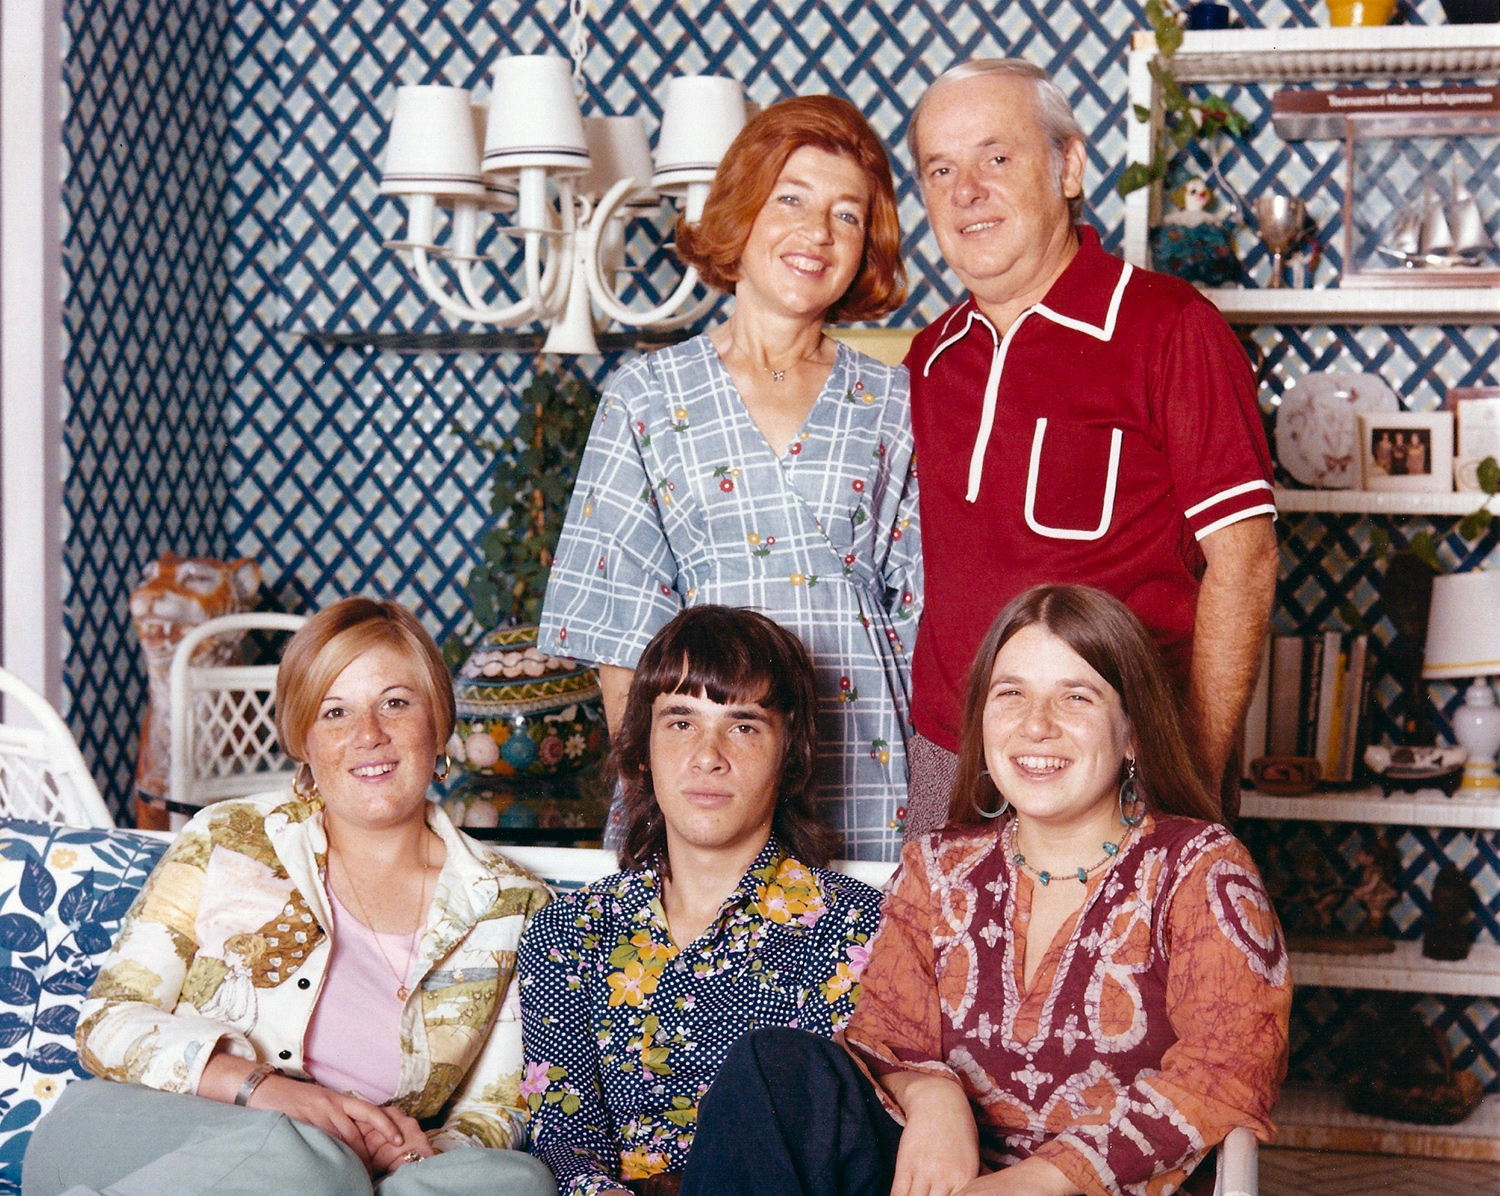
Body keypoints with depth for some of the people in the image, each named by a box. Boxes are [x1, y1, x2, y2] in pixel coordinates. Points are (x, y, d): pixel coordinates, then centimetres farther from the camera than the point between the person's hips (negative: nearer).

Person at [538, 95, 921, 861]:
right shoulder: (648, 395, 6)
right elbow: (619, 628, 4)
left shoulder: (892, 405, 10)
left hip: (862, 773, 1)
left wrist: (936, 783, 0)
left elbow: (923, 609, 9)